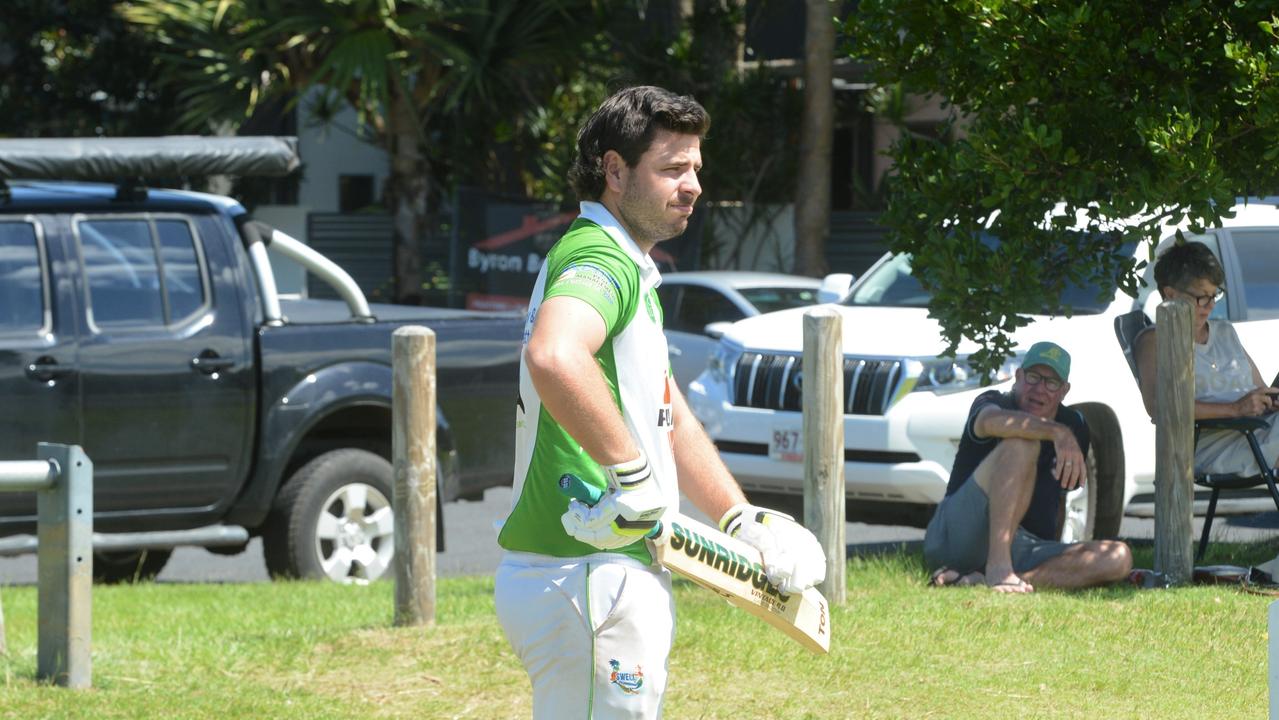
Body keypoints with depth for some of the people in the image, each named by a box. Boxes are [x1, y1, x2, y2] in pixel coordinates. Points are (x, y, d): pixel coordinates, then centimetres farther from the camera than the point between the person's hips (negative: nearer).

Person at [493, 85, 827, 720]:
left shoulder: (630, 270, 21)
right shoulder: (602, 259, -15)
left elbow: (672, 421, 27)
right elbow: (554, 358, -38)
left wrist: (748, 525, 20)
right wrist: (633, 473, -30)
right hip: (590, 578, -11)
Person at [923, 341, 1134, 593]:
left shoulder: (1074, 426, 16)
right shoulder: (992, 402, -1)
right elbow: (992, 421, -28)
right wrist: (1058, 433, -41)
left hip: (1021, 551, 6)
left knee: (1118, 558, -21)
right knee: (1021, 442, -26)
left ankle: (976, 580, -32)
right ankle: (998, 569, -42)